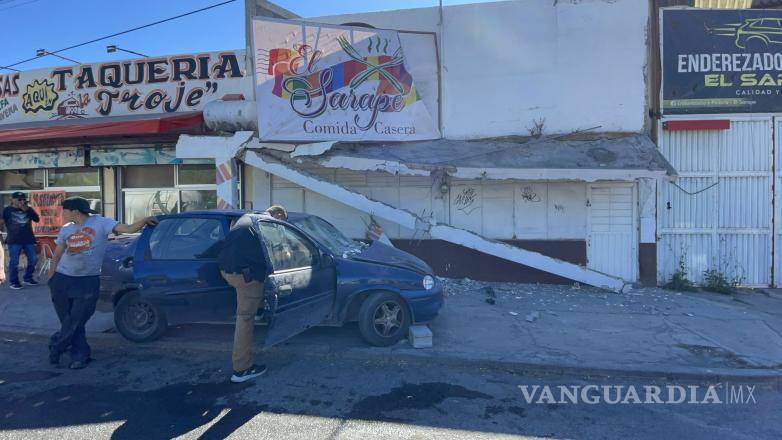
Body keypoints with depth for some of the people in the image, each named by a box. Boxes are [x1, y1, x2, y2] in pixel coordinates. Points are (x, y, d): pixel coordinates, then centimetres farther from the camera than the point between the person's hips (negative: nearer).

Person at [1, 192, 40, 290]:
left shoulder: (28, 209, 11)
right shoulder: (7, 210, 2)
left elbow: (37, 219, 1)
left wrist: (27, 210, -7)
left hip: (29, 240, 4)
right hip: (14, 241, -4)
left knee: (33, 259, 7)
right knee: (14, 262, -1)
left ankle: (28, 278, 23)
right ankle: (14, 282, 9)